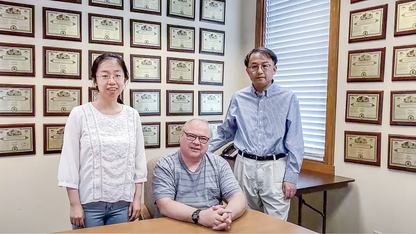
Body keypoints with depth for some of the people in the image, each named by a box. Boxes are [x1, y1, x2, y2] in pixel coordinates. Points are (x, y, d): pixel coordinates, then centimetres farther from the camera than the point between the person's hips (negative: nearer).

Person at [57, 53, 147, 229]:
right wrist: (74, 204, -6)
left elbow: (139, 159, 6)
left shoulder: (132, 116, 3)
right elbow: (69, 161, -5)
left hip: (123, 204, 3)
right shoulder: (80, 114, -6)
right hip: (89, 203, -2)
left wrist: (137, 198, 4)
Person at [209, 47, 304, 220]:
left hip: (275, 168, -2)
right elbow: (225, 132, 16)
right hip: (244, 166, 3)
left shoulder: (288, 99, -1)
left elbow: (295, 142, -3)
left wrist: (291, 177, -7)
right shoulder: (238, 99, 6)